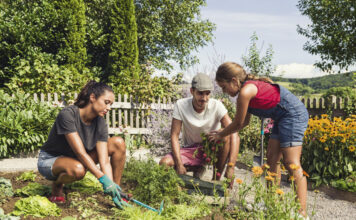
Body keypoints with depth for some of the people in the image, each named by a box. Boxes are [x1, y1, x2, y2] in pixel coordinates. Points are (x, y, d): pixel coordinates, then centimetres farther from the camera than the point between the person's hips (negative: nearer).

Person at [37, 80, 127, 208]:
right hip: (49, 160, -5)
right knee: (77, 169, -42)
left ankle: (117, 190, -3)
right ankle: (57, 184, -6)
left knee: (118, 143, -13)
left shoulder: (100, 124, -12)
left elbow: (104, 161, -16)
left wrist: (113, 189, -25)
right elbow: (80, 153, -32)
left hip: (77, 159, 5)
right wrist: (103, 179, -36)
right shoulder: (67, 114, -27)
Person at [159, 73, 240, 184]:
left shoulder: (216, 105, -19)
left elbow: (234, 134, -27)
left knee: (226, 136, -33)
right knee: (164, 163, -25)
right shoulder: (180, 105, -15)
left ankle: (216, 177, -13)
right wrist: (179, 165, -25)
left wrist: (231, 167, -36)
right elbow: (174, 136, -14)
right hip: (190, 149, 1)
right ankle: (197, 169, 4)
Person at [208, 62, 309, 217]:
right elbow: (245, 122, 17)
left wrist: (220, 135, 7)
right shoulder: (250, 86, 11)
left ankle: (302, 213, -12)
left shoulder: (245, 91, -19)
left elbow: (238, 124, -9)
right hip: (283, 118, 10)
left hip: (294, 115, -10)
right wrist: (221, 133, 18)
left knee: (291, 163, -13)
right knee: (272, 158, 9)